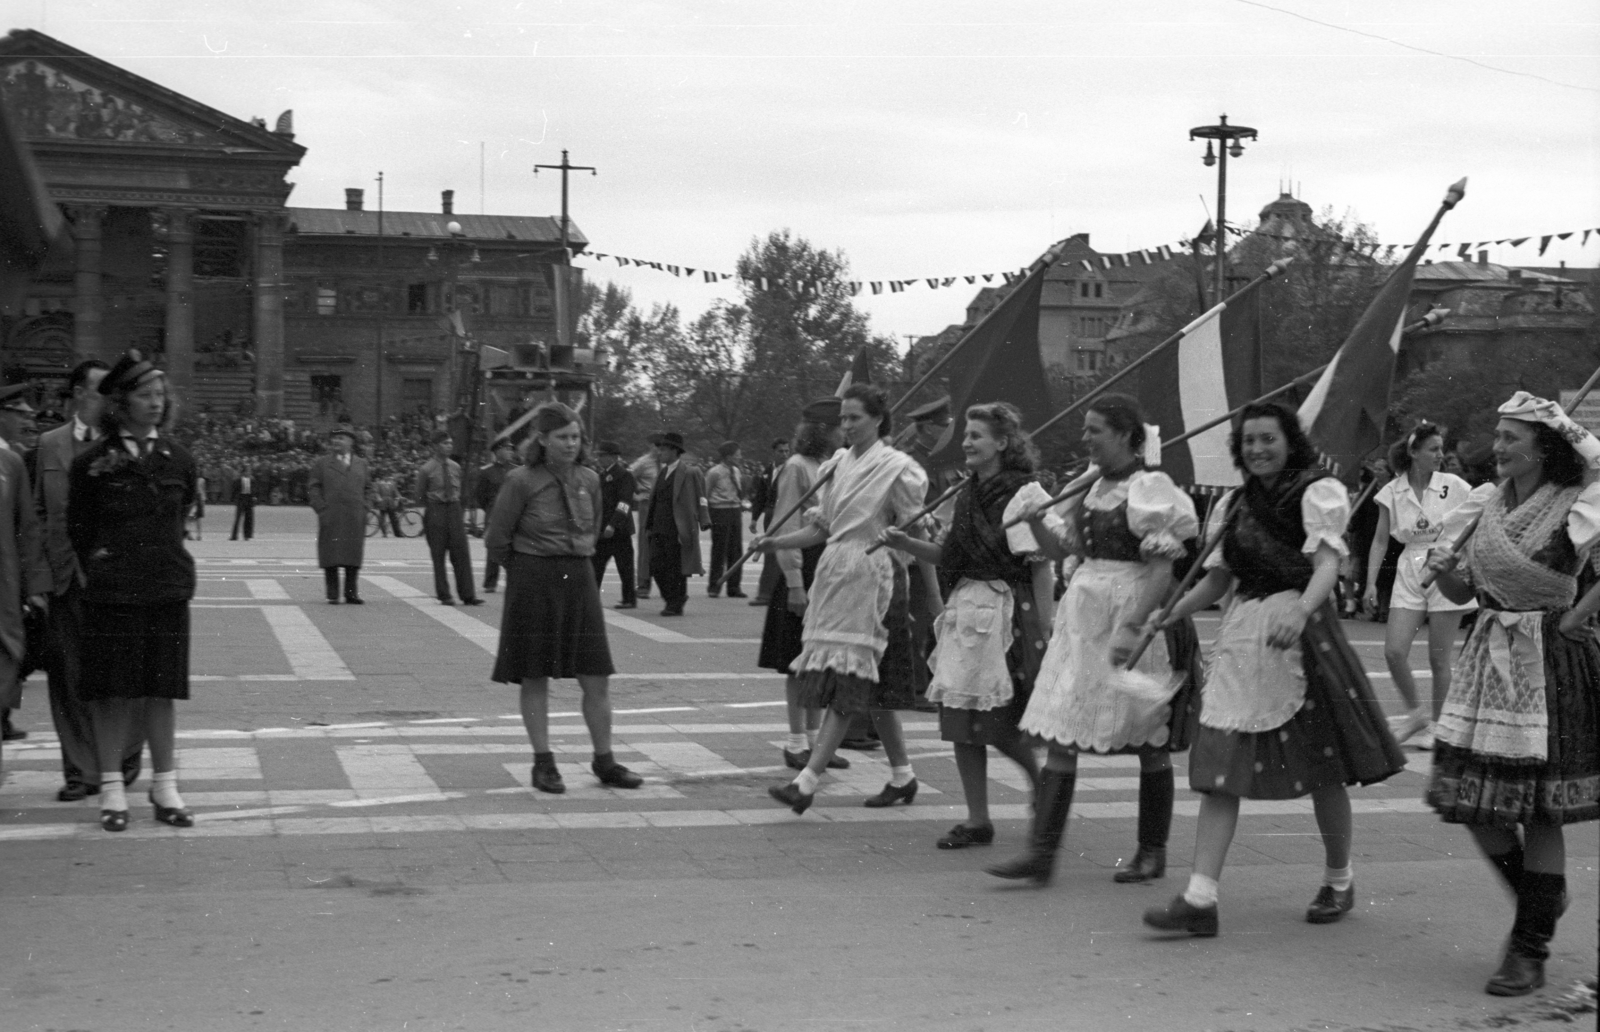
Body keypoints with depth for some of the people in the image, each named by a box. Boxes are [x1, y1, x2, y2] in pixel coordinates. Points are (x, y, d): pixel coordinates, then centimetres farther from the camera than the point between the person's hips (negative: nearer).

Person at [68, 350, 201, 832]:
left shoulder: (177, 459, 6)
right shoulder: (92, 462, -3)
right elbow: (77, 528, 6)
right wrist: (98, 567, 8)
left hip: (168, 588, 2)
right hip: (110, 591, -2)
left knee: (163, 689, 6)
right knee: (113, 690, 2)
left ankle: (164, 786, 15)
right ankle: (111, 789, 10)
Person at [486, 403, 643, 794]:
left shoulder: (589, 480, 4)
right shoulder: (522, 481, -11)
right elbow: (496, 538, -4)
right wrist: (529, 571, 6)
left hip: (580, 581, 4)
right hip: (533, 584, -4)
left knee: (597, 679, 3)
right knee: (535, 678, 4)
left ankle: (604, 760, 12)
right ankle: (543, 763, 13)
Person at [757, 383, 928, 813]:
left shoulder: (896, 467, -6)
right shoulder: (838, 464, 13)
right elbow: (822, 528, 16)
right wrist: (776, 542, 2)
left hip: (872, 576, -7)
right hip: (835, 572, 7)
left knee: (848, 682, -10)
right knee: (869, 688, 11)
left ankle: (808, 781, -16)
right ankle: (902, 775, 23)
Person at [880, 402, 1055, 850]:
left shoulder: (1025, 495, -11)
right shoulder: (969, 495, 13)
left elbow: (1042, 568, -13)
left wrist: (1046, 634, -16)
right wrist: (906, 543, 5)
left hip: (1008, 614, -8)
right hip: (966, 608, 8)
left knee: (1001, 724, -3)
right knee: (960, 721, 6)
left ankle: (1045, 785, 25)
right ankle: (977, 821, 15)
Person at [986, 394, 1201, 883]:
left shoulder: (1150, 489, -12)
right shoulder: (1092, 488, 12)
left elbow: (1165, 569, -17)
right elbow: (1061, 549, 19)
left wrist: (1131, 627, -24)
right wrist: (1034, 517, 3)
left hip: (1139, 624, -7)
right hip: (1083, 620, 7)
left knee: (1149, 744, 7)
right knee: (1060, 737, -1)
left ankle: (1152, 853, 20)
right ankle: (1041, 851, -1)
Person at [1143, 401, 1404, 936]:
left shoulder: (1318, 491, -4)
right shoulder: (1235, 503, 15)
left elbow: (1327, 562, -18)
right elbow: (1216, 580, 20)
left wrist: (1300, 610, -37)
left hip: (1300, 631, -5)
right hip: (1241, 634, 5)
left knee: (1322, 769, 6)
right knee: (1219, 767, -4)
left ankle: (1339, 881, 27)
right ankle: (1200, 897, -8)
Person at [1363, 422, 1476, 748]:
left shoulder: (1453, 486, -3)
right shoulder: (1392, 492, 1)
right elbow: (1381, 540, 5)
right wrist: (1370, 584, -2)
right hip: (1409, 574, 2)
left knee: (1438, 659, 2)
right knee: (1394, 651, -10)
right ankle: (1417, 711, 13)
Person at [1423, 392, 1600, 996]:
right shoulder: (1492, 506, 10)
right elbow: (1463, 590, 14)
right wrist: (1444, 570, -5)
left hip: (1549, 662, -6)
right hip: (1489, 656, 6)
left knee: (1540, 809, -2)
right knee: (1474, 801, 5)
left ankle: (1530, 951, 7)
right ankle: (1542, 900, 30)